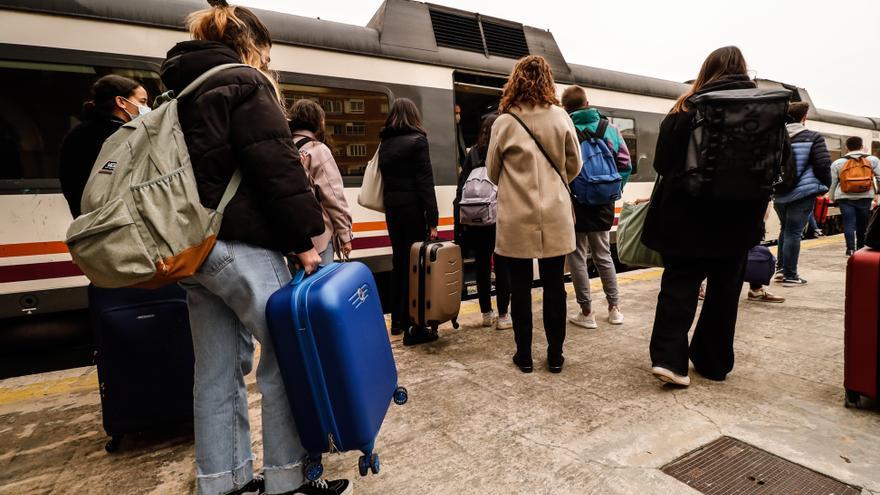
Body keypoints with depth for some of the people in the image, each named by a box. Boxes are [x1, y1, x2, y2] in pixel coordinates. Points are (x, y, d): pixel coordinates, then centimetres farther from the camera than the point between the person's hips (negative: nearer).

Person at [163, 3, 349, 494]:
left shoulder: (182, 90, 22)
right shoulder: (244, 85, -3)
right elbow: (277, 169, -15)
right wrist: (302, 240, -13)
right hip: (242, 246, -9)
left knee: (217, 371, 13)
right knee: (286, 358, 1)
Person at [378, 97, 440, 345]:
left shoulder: (385, 143, 12)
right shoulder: (417, 140, -7)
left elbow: (385, 177, 10)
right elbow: (425, 182, -14)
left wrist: (390, 205, 10)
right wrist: (432, 220, -14)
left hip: (392, 209, 7)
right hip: (413, 209, -6)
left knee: (399, 262, 15)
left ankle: (397, 321, 26)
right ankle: (412, 328, 1)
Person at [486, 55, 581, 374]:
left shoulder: (504, 122, -4)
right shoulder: (560, 117, 0)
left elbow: (493, 172, 5)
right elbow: (574, 166, 8)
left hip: (517, 219, -1)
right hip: (554, 217, 2)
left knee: (520, 289, 8)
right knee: (554, 287, 10)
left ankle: (524, 355, 18)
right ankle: (555, 355, 20)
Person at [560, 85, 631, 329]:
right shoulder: (610, 128, 4)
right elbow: (625, 164, 2)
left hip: (576, 203, -4)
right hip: (603, 204, 5)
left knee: (577, 258, 6)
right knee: (603, 255, 18)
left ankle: (586, 313, 12)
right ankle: (614, 308, 25)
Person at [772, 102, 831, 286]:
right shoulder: (813, 137, -6)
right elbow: (823, 165, -10)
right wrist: (825, 185, 6)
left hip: (780, 194, 4)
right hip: (803, 192, -4)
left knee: (785, 229, 20)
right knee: (794, 232, -2)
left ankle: (781, 267, 24)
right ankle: (789, 275, 2)